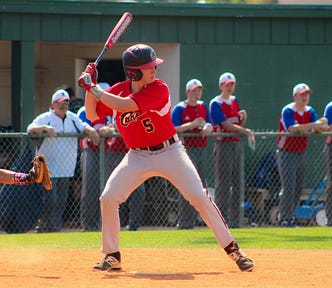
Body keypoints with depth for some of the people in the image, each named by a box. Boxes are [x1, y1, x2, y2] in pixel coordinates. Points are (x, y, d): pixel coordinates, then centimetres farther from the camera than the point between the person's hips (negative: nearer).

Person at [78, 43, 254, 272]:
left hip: (169, 152, -4)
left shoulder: (159, 89, -18)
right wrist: (90, 87, -10)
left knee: (200, 197, -13)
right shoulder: (118, 90, -2)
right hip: (137, 157, 4)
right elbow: (92, 115, 3)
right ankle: (112, 256, 6)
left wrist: (93, 88, -23)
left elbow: (124, 105, -28)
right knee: (108, 199, -10)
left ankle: (232, 248, -3)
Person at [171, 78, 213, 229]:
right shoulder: (180, 108, -6)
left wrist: (208, 128, -6)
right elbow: (172, 129, -14)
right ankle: (185, 223, -9)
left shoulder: (203, 107, 15)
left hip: (202, 148, 7)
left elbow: (210, 125, 19)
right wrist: (192, 124, -22)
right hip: (188, 149, -7)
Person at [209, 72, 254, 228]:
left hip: (236, 143, 8)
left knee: (237, 183, 7)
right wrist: (244, 131, -22)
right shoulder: (215, 104, -8)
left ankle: (235, 220, 11)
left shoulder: (235, 101, 16)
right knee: (223, 183, -8)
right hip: (223, 144, -8)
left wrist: (243, 118, -2)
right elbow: (226, 125, -16)